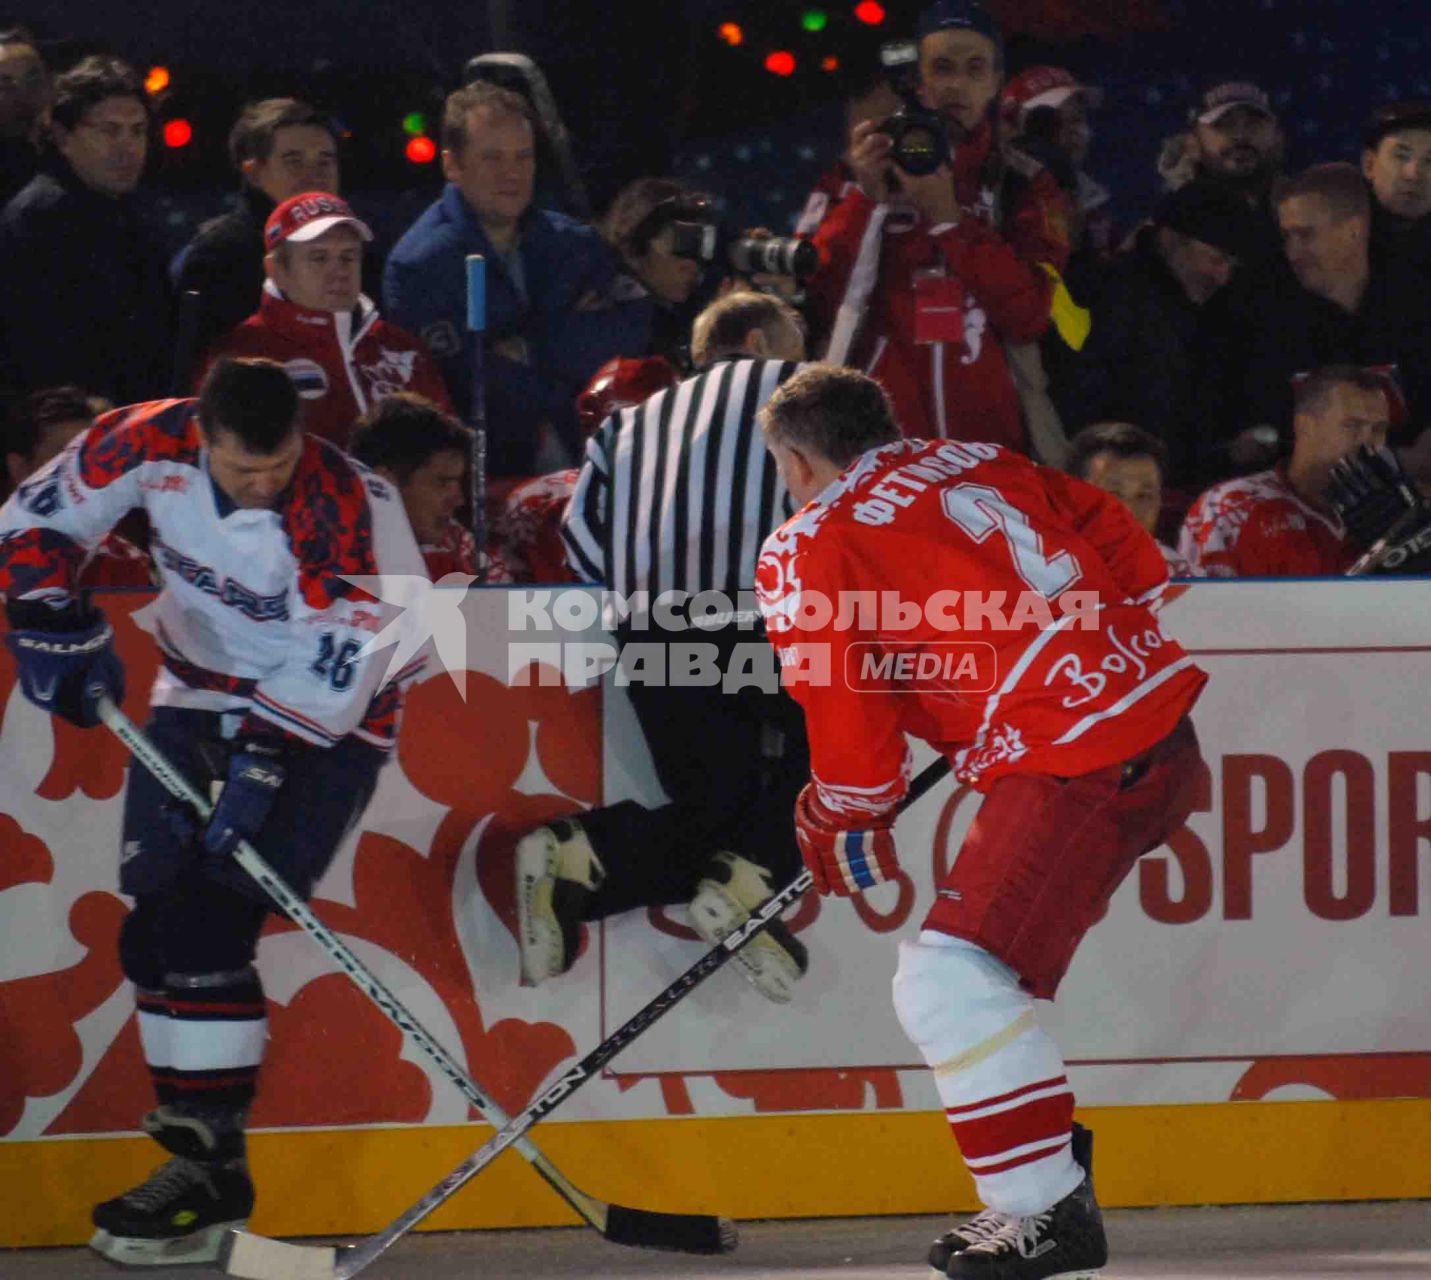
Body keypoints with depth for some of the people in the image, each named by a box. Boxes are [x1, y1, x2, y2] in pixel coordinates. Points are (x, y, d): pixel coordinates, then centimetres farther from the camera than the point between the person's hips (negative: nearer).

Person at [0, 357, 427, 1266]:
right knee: (154, 924, -2)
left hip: (326, 709, -6)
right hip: (202, 686, 6)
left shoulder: (343, 503, -28)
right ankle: (194, 1126, 7)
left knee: (209, 927, -18)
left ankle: (212, 1173, -16)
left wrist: (265, 761, -34)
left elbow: (339, 658, -29)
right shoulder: (151, 445, -14)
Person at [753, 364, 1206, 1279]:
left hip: (1076, 770, -9)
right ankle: (1048, 1161, 30)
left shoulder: (808, 550, -1)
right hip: (1162, 716, 9)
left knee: (952, 986, -10)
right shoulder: (976, 464, 19)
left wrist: (847, 833, 16)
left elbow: (847, 714, -1)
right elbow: (1125, 553, 21)